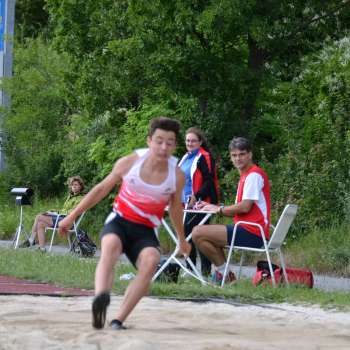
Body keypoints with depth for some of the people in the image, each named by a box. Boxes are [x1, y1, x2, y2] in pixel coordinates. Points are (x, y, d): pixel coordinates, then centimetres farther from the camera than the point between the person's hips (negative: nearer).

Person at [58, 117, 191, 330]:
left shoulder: (177, 176, -5)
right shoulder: (129, 163, -7)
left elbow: (175, 207, 15)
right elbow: (102, 189, 7)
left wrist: (182, 239, 29)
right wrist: (72, 216, 11)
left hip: (145, 231, 1)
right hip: (119, 222, -1)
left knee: (151, 261, -31)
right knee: (111, 245, -36)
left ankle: (119, 319, -27)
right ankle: (101, 298, -63)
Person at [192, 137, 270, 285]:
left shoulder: (254, 174, -9)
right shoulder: (246, 176, 22)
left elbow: (245, 207, -17)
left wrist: (219, 209, -5)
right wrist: (214, 208, 9)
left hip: (251, 234, -11)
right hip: (251, 232, 11)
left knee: (198, 233, -17)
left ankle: (224, 272, -6)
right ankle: (222, 273, 14)